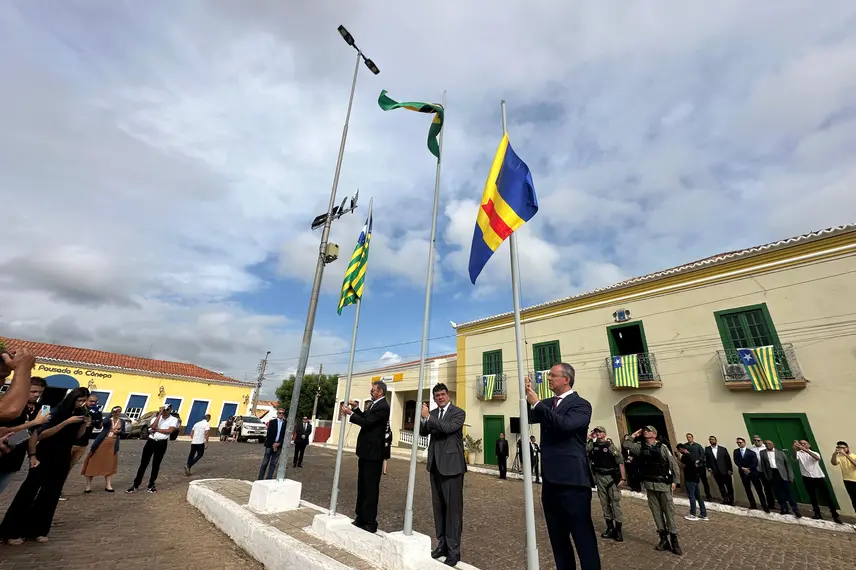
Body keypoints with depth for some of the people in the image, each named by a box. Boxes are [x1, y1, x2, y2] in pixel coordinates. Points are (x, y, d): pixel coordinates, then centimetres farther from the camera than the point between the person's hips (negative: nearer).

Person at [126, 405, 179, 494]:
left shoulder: (174, 419, -2)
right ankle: (136, 485, 14)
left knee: (156, 465, 7)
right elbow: (153, 427, -12)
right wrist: (160, 414, -13)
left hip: (162, 443, -2)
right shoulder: (156, 418, 7)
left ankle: (151, 485, 20)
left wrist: (156, 429, -7)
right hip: (151, 441, 2)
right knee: (143, 463, 3)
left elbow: (170, 431, -15)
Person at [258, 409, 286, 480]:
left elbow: (285, 436, 1)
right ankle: (260, 478, 13)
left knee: (273, 463, 3)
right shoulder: (272, 422, 1)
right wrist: (273, 444, -11)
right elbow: (269, 434, -5)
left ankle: (269, 479, 8)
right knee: (265, 462, 4)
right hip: (269, 445, -1)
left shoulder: (285, 424, 4)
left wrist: (278, 443, -10)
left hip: (278, 446, 1)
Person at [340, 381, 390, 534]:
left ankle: (370, 522, 11)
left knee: (370, 488, 0)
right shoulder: (374, 404, 11)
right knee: (362, 486, 18)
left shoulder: (383, 407, -19)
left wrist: (350, 413, -18)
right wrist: (356, 408, 6)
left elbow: (367, 422, -25)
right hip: (366, 451, 10)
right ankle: (361, 518, 30)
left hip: (373, 453, -10)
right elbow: (365, 419, 20)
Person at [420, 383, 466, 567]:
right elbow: (423, 432, 4)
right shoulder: (432, 413, 9)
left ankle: (453, 549, 11)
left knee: (453, 507, 0)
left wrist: (428, 417, -24)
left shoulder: (458, 413, -8)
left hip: (451, 465, -6)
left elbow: (448, 428, -23)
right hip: (435, 465, 6)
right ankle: (442, 543, 29)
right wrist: (423, 418, -15)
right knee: (438, 506, 15)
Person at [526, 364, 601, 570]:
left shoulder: (580, 404, -10)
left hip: (572, 480, -7)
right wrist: (527, 397, -11)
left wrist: (536, 403, -24)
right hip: (551, 480, 7)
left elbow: (565, 424, -27)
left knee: (583, 535, 2)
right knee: (557, 535, 19)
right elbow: (529, 418, 3)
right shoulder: (548, 404, 12)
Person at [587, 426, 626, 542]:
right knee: (604, 503, 12)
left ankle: (618, 530, 9)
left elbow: (620, 462, -11)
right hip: (599, 477, 5)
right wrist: (588, 438, -11)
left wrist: (623, 478, -15)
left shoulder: (611, 446, -10)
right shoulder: (593, 445, 2)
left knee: (615, 503, -1)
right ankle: (610, 528, 23)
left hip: (612, 477, -4)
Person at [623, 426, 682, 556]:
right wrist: (635, 434, 0)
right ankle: (664, 539, 19)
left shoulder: (662, 447, -5)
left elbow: (673, 464, -3)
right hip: (649, 485, 3)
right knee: (656, 512, 9)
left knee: (669, 512, 1)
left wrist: (674, 481, -7)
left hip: (664, 484, -3)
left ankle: (674, 540, 11)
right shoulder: (640, 447, 5)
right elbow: (626, 444, 0)